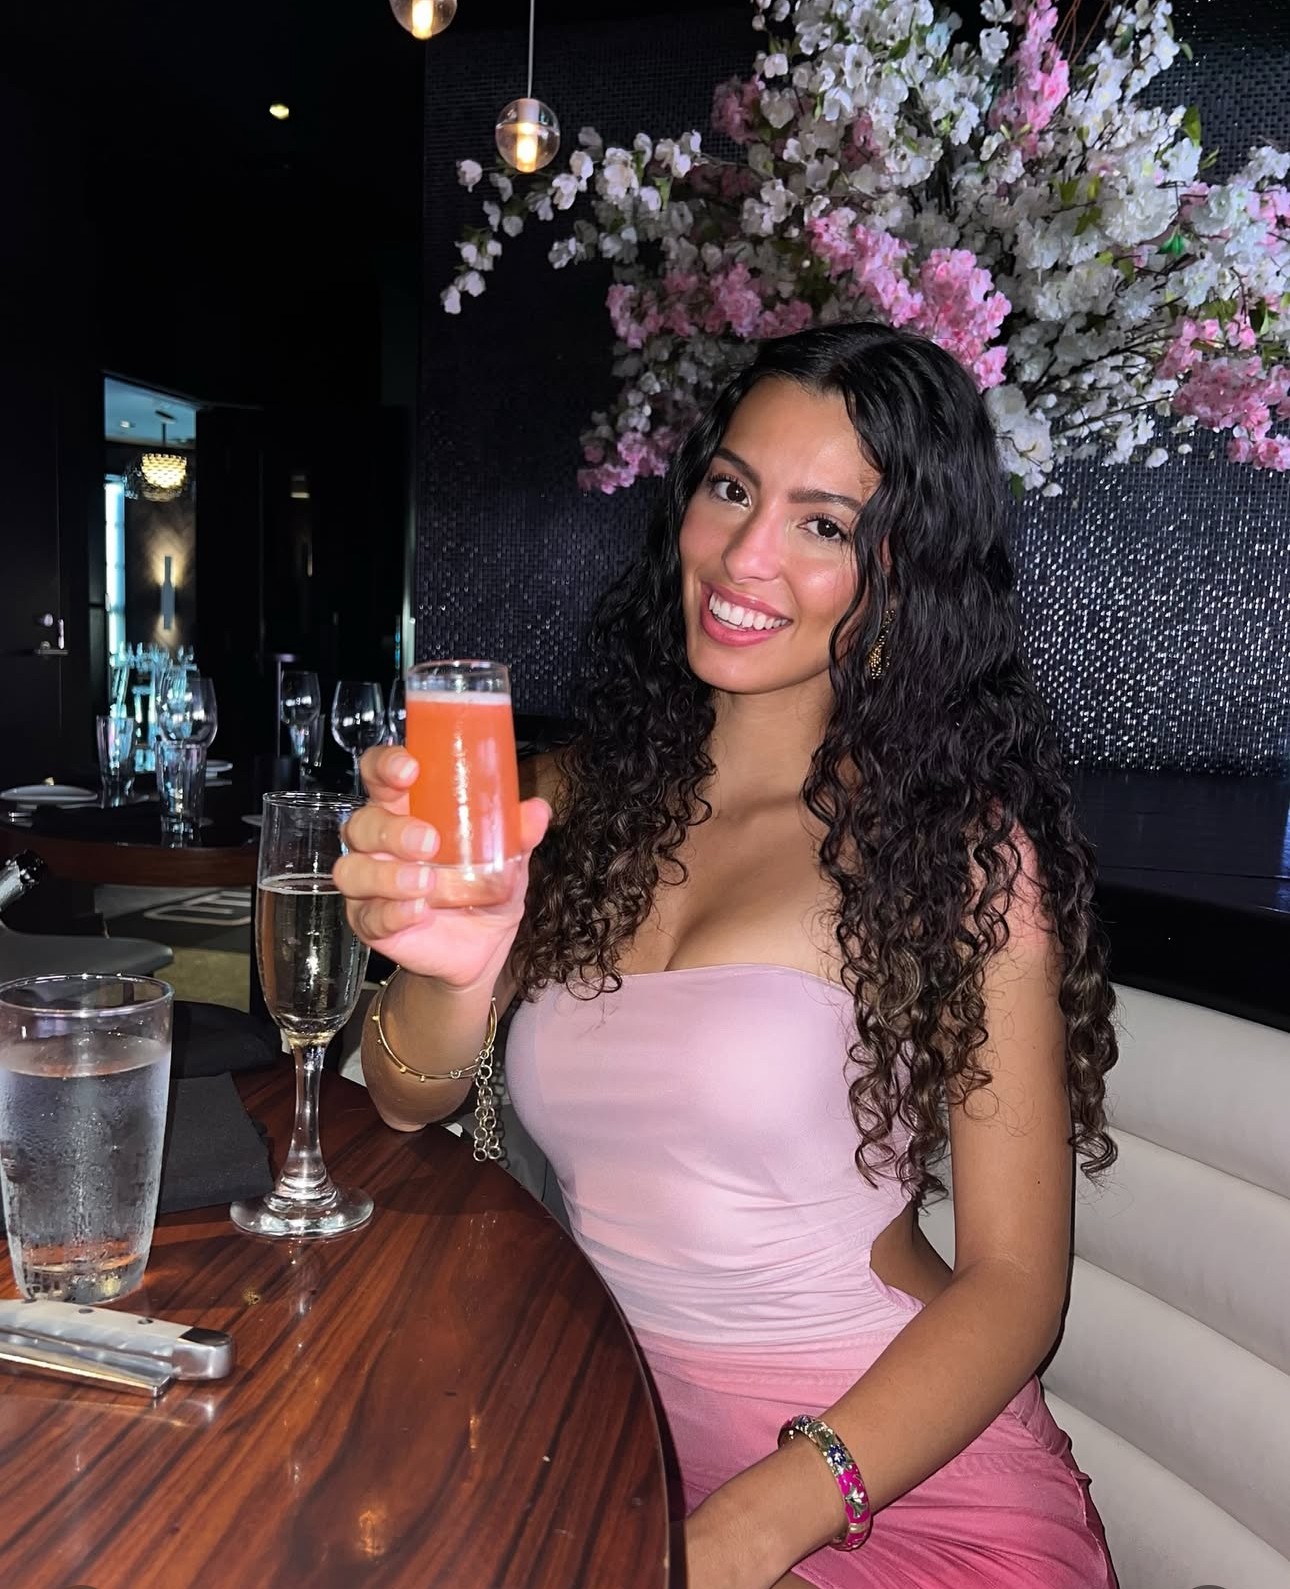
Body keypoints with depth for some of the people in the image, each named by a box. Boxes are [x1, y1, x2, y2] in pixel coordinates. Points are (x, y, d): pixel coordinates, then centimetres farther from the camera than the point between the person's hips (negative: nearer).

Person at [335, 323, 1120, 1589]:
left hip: (899, 1471, -3)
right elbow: (411, 1102, -3)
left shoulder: (960, 848, -9)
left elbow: (1014, 1280, -10)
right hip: (612, 1440, 4)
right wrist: (452, 972, -24)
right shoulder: (575, 795, 3)